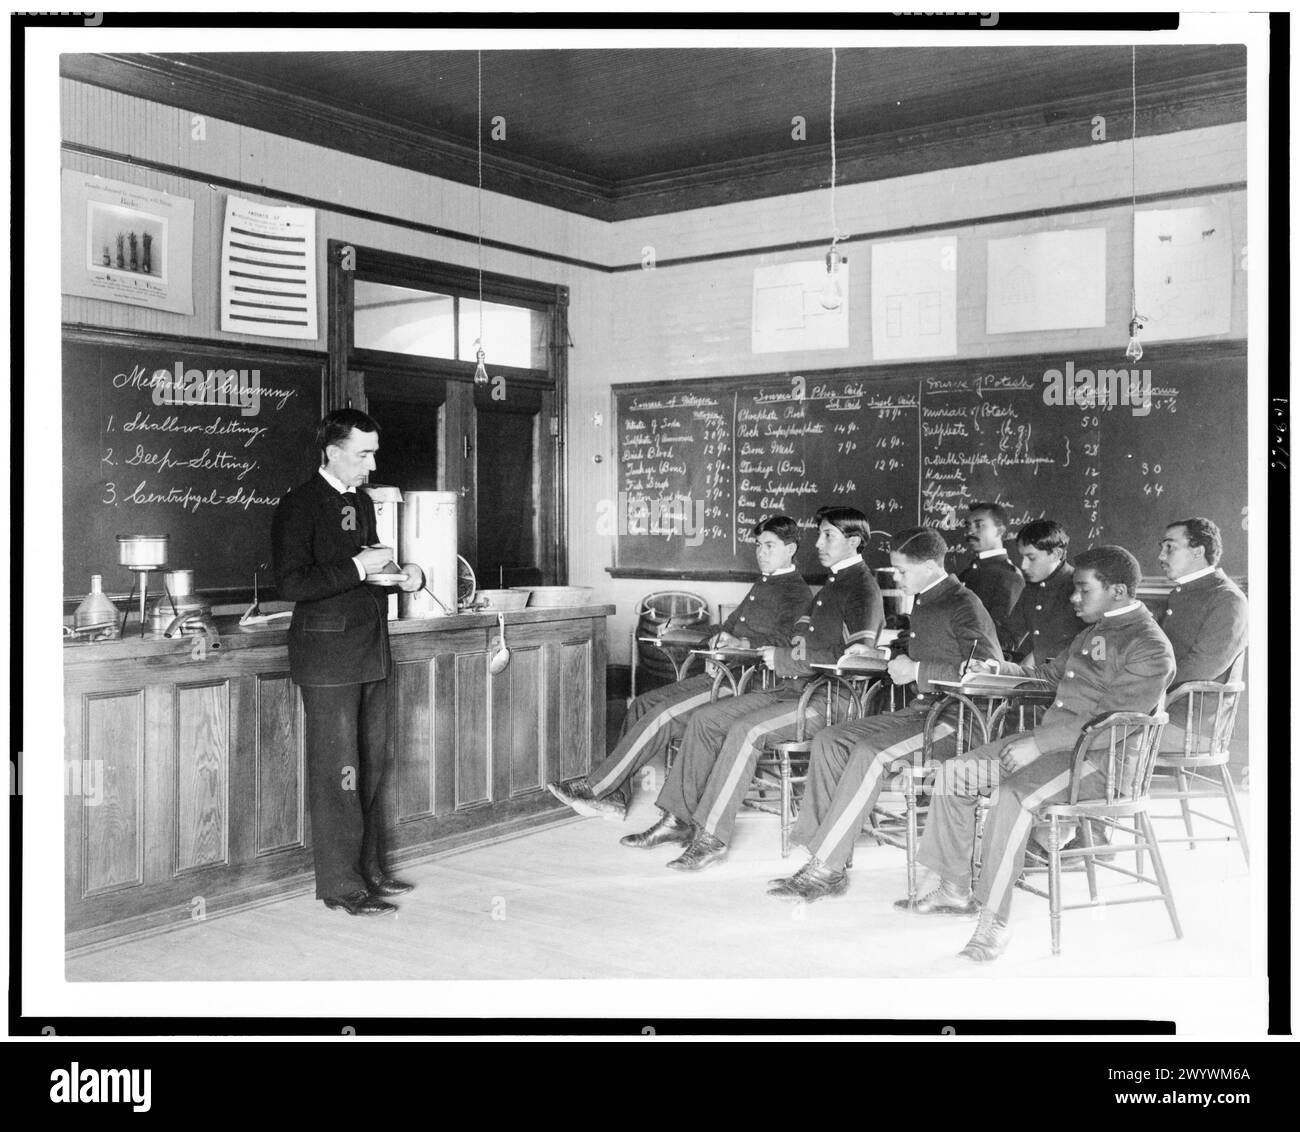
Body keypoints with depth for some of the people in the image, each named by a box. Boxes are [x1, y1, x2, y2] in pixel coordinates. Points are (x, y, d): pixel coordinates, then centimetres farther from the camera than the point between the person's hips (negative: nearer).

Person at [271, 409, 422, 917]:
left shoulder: (361, 502, 16)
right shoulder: (299, 506, -9)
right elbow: (293, 584, -18)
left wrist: (403, 576, 7)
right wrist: (358, 567, -19)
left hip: (372, 651, 8)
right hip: (329, 654, -8)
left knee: (372, 765, 12)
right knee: (337, 772, -4)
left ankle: (368, 869, 23)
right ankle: (341, 884, 5)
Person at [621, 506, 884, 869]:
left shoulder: (863, 589, -9)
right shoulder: (832, 585, 21)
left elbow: (856, 656, -22)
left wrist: (785, 659, -17)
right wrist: (801, 637, 9)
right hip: (795, 690, 10)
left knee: (745, 730, -30)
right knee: (705, 718, -1)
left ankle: (711, 838, -25)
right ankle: (679, 819, 1)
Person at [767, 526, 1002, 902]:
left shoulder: (964, 606, -10)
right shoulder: (922, 603, 17)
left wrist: (918, 671, -17)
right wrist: (883, 654, 12)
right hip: (920, 710, 9)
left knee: (870, 755, -29)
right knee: (827, 740, -6)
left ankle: (823, 867, -23)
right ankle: (828, 863, -11)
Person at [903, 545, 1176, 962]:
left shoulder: (1150, 649, -11)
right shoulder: (1094, 631, 18)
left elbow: (1108, 718, -20)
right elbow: (1052, 675, 33)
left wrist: (1037, 743, -23)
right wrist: (1001, 669, 15)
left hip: (1097, 758, -9)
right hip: (1051, 739, 9)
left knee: (1013, 796, -34)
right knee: (955, 774, -1)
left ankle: (993, 921, -25)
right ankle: (955, 889, 7)